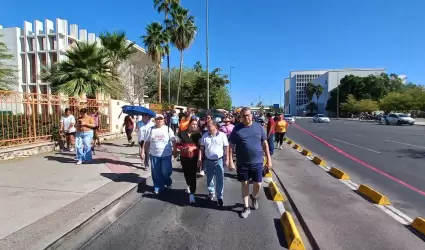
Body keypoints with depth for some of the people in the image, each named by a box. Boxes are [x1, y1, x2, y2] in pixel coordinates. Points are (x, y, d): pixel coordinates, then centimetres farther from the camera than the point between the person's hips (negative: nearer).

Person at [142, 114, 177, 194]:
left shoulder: (168, 129, -2)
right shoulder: (151, 130, 2)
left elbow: (173, 141, 0)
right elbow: (146, 142, 5)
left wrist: (175, 151, -1)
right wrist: (143, 151, 1)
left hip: (166, 155, -1)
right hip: (154, 155, 2)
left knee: (166, 172, 1)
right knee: (156, 173, 8)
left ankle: (168, 183, 31)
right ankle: (157, 187, 26)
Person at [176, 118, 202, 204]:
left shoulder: (198, 134, -4)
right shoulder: (182, 133, 0)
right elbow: (178, 144, 3)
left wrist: (193, 148, -19)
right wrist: (183, 148, -15)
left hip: (194, 158, -2)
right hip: (184, 157, 3)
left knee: (193, 175, -4)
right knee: (186, 173, 18)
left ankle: (192, 194, 1)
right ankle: (189, 185, 47)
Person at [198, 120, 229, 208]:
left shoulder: (222, 135, -7)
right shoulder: (205, 136, 0)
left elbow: (226, 148, -4)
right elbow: (201, 148, 3)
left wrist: (226, 159, -6)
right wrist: (200, 159, -1)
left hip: (219, 160, -3)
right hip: (208, 161, 3)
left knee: (219, 180, 0)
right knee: (209, 178, 16)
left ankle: (219, 197, 11)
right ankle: (211, 192, 38)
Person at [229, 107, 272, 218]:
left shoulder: (258, 127, -1)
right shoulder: (237, 129, -5)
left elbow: (265, 143, 4)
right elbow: (231, 146, -3)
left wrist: (269, 159, 2)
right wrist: (231, 161, -7)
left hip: (257, 162, 1)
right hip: (242, 163, 0)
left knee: (258, 185, 6)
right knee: (245, 184, 11)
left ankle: (254, 197, 40)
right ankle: (246, 208, 27)